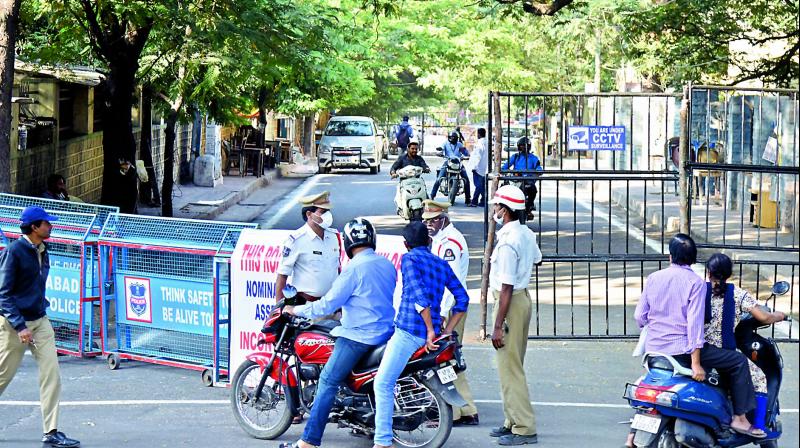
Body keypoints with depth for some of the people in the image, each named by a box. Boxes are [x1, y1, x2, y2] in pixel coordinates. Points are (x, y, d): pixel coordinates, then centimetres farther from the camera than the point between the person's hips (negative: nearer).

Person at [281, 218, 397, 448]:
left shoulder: (354, 268, -15)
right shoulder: (388, 265, 8)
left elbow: (328, 304, -15)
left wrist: (296, 310, -3)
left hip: (358, 336, -8)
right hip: (385, 333, 8)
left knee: (328, 381, -7)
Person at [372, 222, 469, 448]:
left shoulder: (409, 259, -2)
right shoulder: (442, 264, 17)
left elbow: (419, 294, -16)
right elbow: (462, 298, 15)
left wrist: (430, 330, -14)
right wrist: (447, 331, 16)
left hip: (409, 331, -8)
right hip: (429, 334, 8)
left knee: (383, 383, -10)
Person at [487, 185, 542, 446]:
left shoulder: (507, 243, -22)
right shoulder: (527, 234, 7)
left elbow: (506, 287, -23)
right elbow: (536, 260, 29)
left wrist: (498, 326, -22)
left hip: (511, 302, -10)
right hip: (523, 296, 10)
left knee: (509, 368, -6)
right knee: (512, 365, 17)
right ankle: (514, 421, 24)